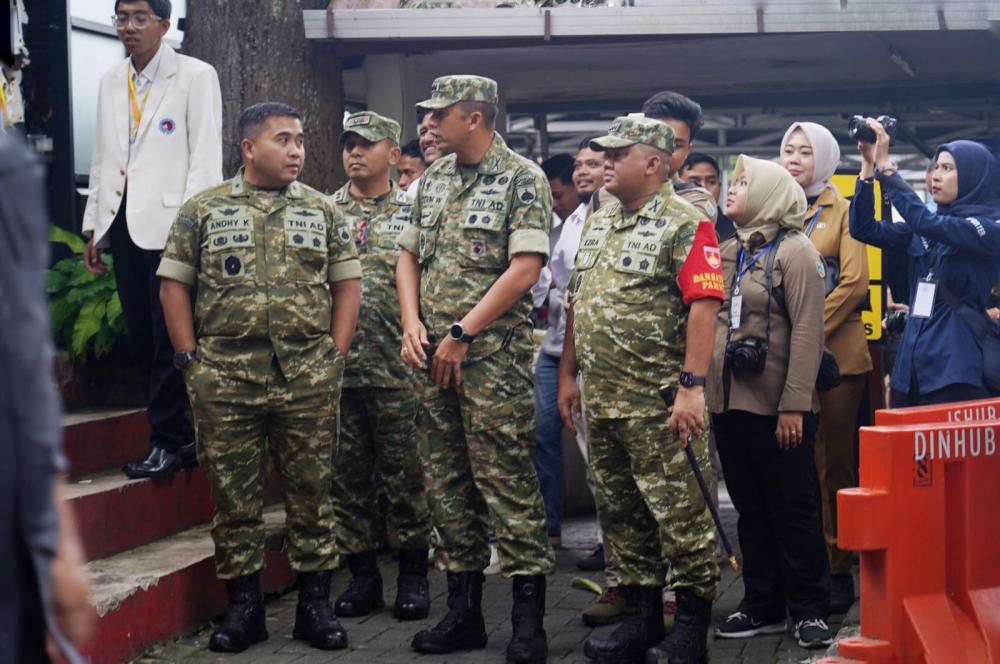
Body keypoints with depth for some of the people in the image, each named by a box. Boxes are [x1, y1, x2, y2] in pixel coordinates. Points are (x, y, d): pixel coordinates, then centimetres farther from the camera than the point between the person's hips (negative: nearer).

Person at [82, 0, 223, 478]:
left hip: (169, 224, -6)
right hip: (123, 224, 6)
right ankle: (172, 436, 14)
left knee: (169, 338, -6)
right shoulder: (111, 82, 17)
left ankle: (169, 441, 1)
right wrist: (93, 226, 16)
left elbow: (206, 156, -6)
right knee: (141, 340, 7)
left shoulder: (195, 76, -2)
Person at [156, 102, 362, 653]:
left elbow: (347, 284, 11)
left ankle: (314, 603, 13)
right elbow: (173, 284, 6)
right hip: (224, 377, -1)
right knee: (234, 494, 4)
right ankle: (242, 605, 13)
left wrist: (334, 356, 3)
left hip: (308, 379, 1)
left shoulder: (322, 211, 9)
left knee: (311, 490, 4)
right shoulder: (204, 210, 5)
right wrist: (190, 358, 0)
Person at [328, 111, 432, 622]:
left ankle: (413, 576, 11)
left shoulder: (413, 213, 5)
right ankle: (362, 574, 16)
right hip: (337, 366, 3)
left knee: (405, 475, 1)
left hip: (397, 369, -2)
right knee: (348, 477, 7)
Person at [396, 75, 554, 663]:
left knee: (507, 481, -7)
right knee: (448, 482, 10)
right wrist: (413, 324, 1)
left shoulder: (522, 179, -7)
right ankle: (464, 612, 19)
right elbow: (409, 256, 18)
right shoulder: (434, 179, 14)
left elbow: (525, 268, -15)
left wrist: (462, 335, -15)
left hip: (493, 355, -7)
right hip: (434, 356, 7)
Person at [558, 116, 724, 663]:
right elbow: (576, 303, 21)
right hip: (601, 401, 8)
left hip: (659, 403, -8)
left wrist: (692, 387, -23)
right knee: (619, 515, 13)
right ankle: (640, 618, 23)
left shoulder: (684, 224, -9)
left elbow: (703, 307, -17)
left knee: (680, 514, -3)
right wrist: (568, 375, 17)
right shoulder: (597, 223, 16)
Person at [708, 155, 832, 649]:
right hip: (730, 400, 6)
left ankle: (810, 610, 9)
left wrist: (793, 405, -19)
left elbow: (807, 333, -13)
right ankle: (762, 605, 20)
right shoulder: (727, 253, 13)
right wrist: (703, 388, 8)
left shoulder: (795, 252, -7)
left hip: (776, 405, -6)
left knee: (793, 509, 1)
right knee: (750, 508, 12)